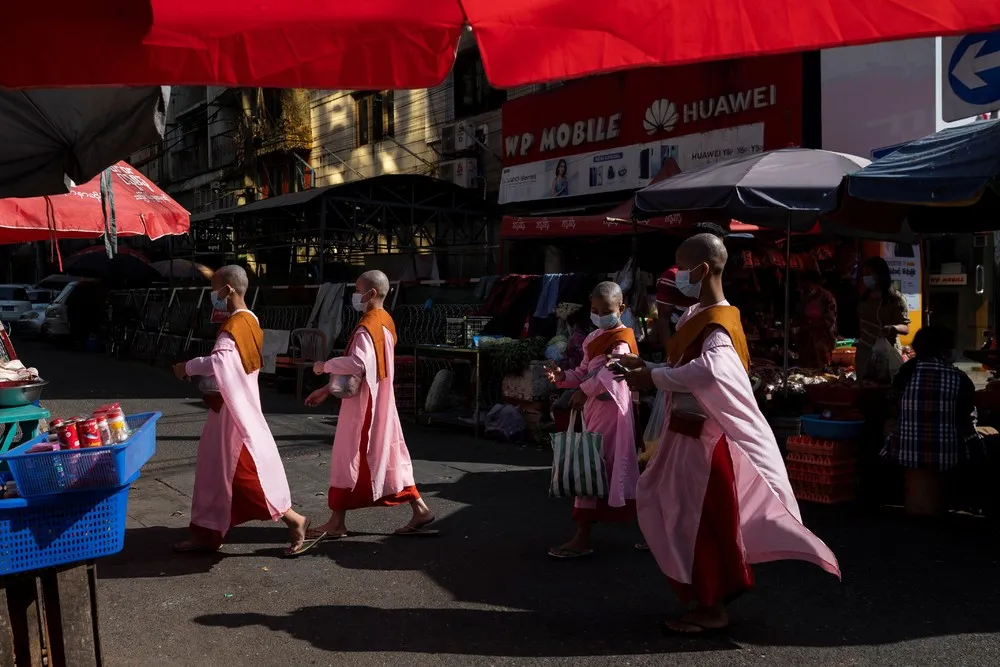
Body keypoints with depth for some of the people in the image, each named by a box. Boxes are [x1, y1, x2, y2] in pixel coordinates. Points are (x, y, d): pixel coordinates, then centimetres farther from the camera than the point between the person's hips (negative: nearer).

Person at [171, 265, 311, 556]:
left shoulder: (234, 326, -19)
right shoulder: (248, 320, 11)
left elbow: (219, 361, -36)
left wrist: (187, 367, -21)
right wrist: (199, 370, 7)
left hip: (235, 412, -10)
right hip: (235, 408, 10)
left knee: (244, 473, -4)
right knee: (213, 471, 14)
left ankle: (294, 521, 2)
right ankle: (206, 534, 21)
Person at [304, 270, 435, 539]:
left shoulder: (367, 327, -18)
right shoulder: (385, 322, 12)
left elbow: (357, 364, -34)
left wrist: (325, 366, -16)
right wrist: (327, 389, 16)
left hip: (362, 403, -9)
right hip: (379, 401, 9)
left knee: (348, 457, 1)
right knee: (387, 456, 13)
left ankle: (336, 523, 11)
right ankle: (420, 510, 13)